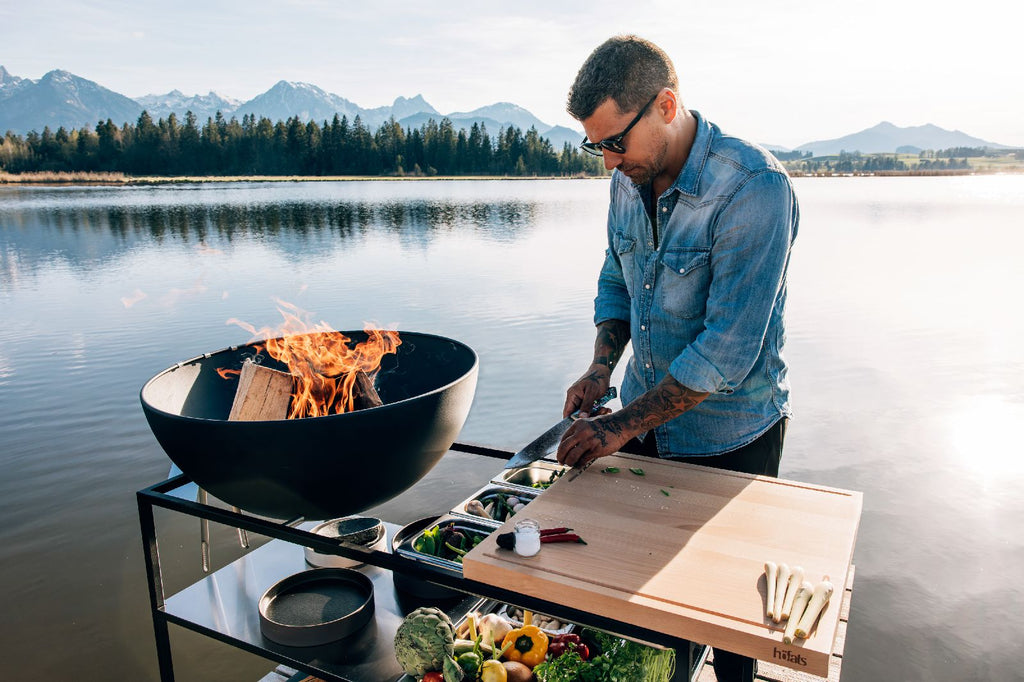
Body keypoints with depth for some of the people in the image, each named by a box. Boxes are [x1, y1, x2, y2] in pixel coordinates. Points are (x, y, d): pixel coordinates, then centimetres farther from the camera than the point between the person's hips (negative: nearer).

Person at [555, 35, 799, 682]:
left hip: (729, 434, -6)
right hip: (646, 418, 6)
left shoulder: (755, 187, -25)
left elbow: (729, 346, -28)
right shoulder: (629, 178, -2)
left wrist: (623, 425, -23)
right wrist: (601, 368, -3)